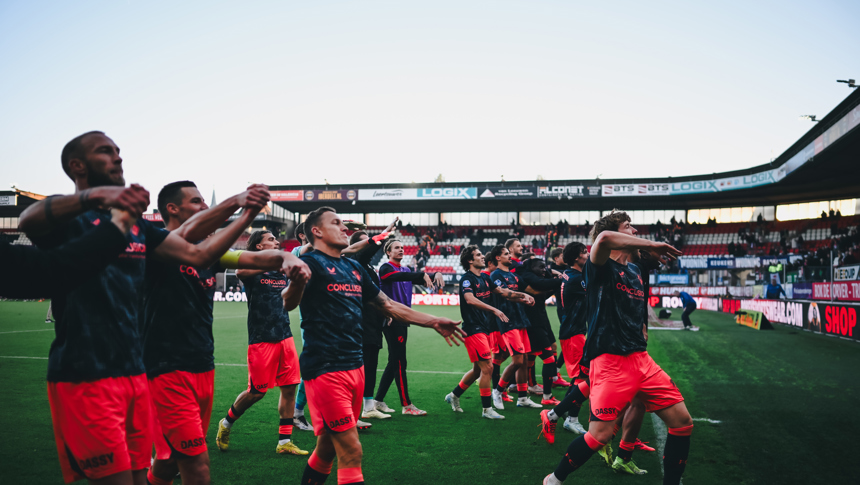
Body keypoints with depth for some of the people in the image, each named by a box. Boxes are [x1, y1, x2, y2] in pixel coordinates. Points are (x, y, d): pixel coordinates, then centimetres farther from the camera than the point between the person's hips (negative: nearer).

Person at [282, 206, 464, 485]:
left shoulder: (353, 268, 16)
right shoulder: (311, 262, -8)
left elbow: (388, 305, 23)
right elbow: (288, 304, -26)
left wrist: (434, 322, 22)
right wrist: (296, 281, -50)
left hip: (355, 367, 8)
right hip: (325, 369, -8)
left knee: (329, 446, 15)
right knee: (351, 452, -10)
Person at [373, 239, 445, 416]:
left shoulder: (406, 270, 18)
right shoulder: (386, 268, -6)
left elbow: (424, 280, 9)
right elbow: (399, 276, -27)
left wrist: (436, 275, -13)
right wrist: (423, 274, -39)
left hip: (402, 320, 9)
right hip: (392, 320, -8)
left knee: (394, 363, 12)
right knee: (399, 363, -6)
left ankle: (378, 400, 20)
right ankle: (406, 405, -1)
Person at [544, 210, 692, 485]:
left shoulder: (635, 272, 18)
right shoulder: (602, 267, -6)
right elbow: (604, 238, -30)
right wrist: (650, 245, -20)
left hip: (640, 359, 8)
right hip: (610, 361, -8)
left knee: (682, 421, 4)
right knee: (600, 435, -11)